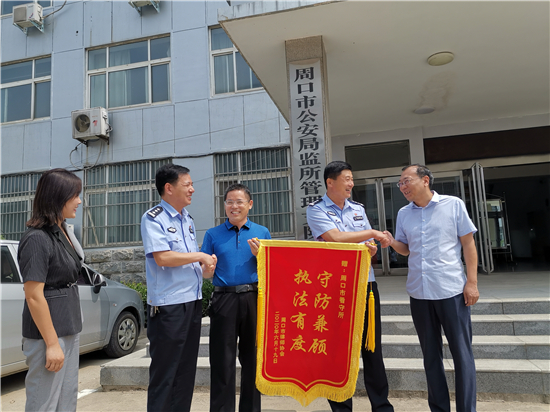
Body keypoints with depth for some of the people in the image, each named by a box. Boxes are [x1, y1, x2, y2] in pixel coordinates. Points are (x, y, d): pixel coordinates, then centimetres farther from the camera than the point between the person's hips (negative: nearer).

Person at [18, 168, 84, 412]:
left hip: (69, 328, 8)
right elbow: (34, 296, -20)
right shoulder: (37, 238, -19)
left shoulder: (62, 231, 7)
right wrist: (52, 343, -18)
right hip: (48, 330, -8)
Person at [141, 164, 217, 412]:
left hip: (193, 302, 8)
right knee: (164, 372, 4)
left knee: (186, 370, 17)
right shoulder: (153, 219, -10)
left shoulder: (187, 219, 14)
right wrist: (200, 256, -14)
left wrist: (205, 269, 2)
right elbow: (162, 257, -22)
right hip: (168, 306, -8)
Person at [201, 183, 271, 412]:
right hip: (224, 298, 0)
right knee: (222, 360, 2)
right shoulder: (213, 234, 10)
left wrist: (259, 255, -8)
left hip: (254, 299, 1)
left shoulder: (262, 232, 10)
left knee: (252, 358, 10)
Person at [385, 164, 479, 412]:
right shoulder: (403, 214, 8)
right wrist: (391, 242, -7)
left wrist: (472, 282, -7)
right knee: (431, 354, 13)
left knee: (461, 353, 5)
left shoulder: (453, 205, -2)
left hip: (452, 290, -4)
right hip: (419, 293, 4)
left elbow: (468, 244, -1)